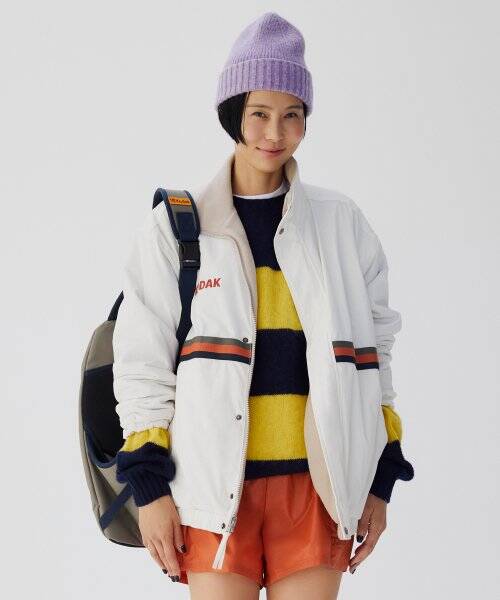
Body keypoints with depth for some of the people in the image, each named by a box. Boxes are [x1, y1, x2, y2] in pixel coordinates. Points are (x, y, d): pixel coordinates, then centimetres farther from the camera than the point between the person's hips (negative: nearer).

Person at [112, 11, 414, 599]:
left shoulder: (340, 224, 10)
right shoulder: (175, 227, 5)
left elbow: (371, 349, 13)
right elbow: (142, 361, 4)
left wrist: (379, 480, 10)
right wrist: (149, 484, -2)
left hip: (314, 484, 2)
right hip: (214, 483, -1)